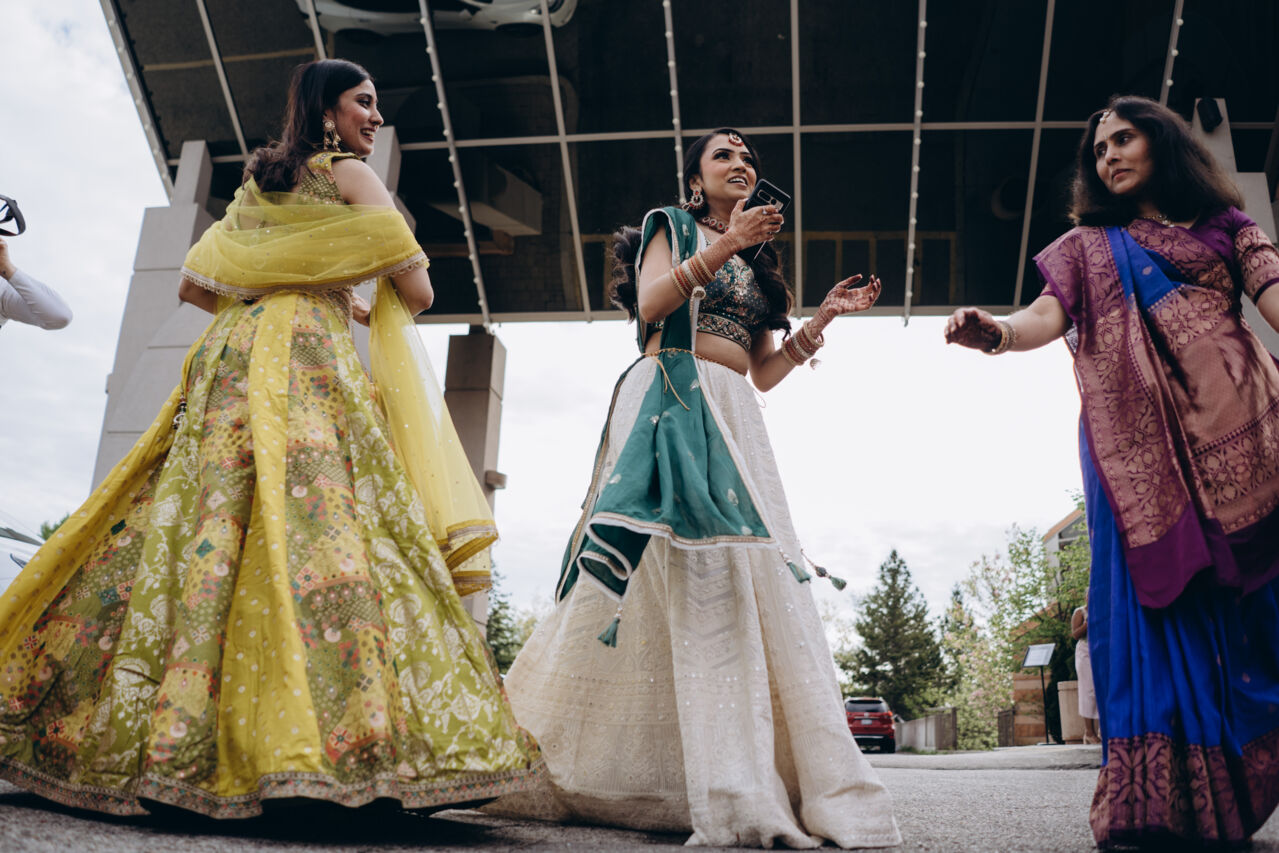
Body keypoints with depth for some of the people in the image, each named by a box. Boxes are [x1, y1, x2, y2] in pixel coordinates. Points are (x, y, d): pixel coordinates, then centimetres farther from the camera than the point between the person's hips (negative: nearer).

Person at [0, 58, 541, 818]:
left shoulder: (256, 183, 26)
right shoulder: (351, 175, 6)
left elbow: (196, 284, 27)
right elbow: (418, 289, 0)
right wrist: (364, 310, 20)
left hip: (231, 359, 7)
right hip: (308, 364, -7)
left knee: (207, 524, 0)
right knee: (317, 524, -17)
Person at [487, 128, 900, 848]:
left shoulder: (757, 265, 28)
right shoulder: (672, 227, 14)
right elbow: (650, 305, -6)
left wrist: (824, 317, 14)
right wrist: (723, 246, -12)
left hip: (733, 419, 6)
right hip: (670, 402, -6)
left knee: (756, 571, -8)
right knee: (693, 567, -20)